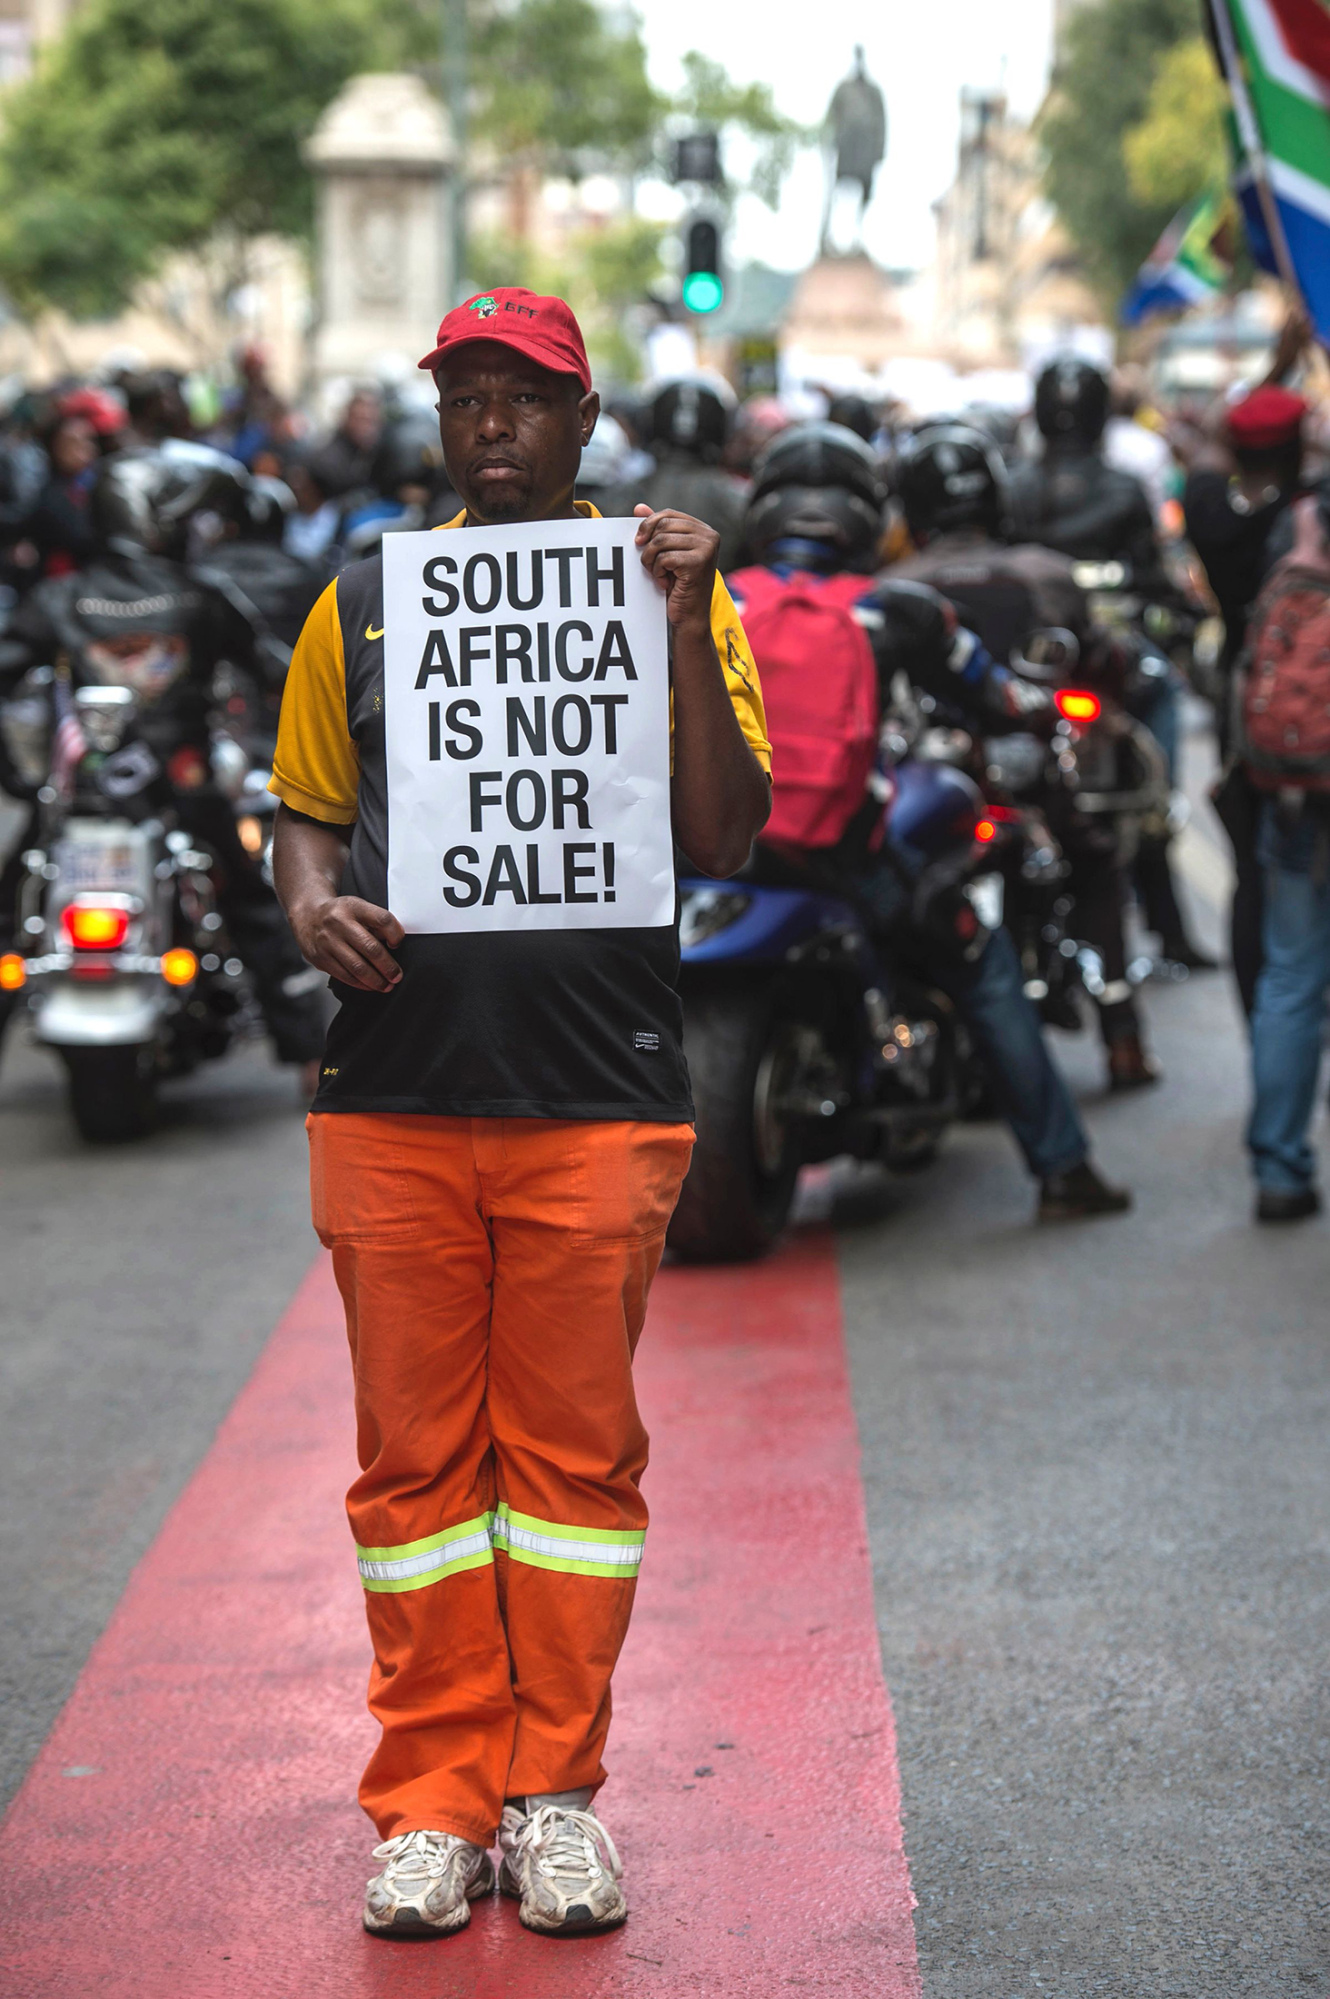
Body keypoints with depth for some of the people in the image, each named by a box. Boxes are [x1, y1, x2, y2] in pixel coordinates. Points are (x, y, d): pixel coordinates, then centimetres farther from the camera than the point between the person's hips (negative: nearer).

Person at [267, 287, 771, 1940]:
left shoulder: (664, 587, 7)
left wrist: (690, 634, -10)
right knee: (416, 1458, 5)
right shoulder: (360, 603, 13)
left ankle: (557, 1792, 16)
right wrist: (312, 905, -4)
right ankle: (432, 1801, 15)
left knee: (576, 1448, 4)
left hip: (597, 1100, -1)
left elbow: (725, 838, 0)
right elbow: (305, 808, 18)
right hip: (393, 1093, 1)